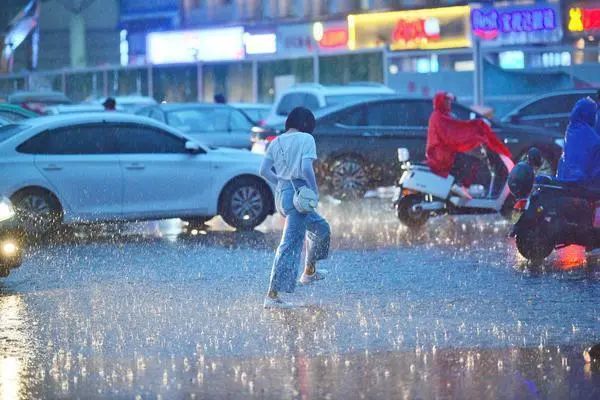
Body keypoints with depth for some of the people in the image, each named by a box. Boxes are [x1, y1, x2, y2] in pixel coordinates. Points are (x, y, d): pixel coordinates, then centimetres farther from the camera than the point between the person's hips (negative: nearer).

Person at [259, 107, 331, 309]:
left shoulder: (277, 141, 12)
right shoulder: (306, 139, -7)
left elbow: (264, 170, 3)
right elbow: (306, 168, -19)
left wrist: (281, 182, 14)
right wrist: (315, 190, -9)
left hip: (281, 193, 8)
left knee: (320, 227, 30)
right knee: (291, 245, -7)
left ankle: (309, 272, 40)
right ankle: (272, 295, -13)